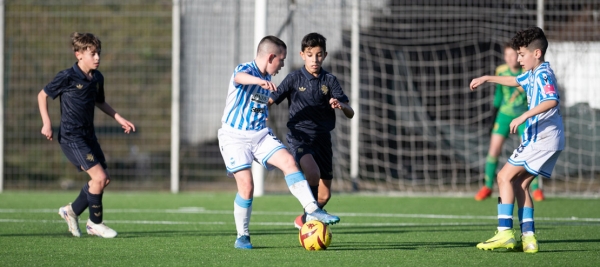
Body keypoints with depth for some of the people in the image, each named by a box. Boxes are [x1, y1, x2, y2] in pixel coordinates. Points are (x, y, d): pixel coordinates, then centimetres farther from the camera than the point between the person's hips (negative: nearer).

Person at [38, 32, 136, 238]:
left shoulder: (97, 78, 6)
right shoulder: (67, 77, -14)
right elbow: (42, 95, -4)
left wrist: (120, 119, 18)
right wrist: (46, 123, -9)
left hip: (88, 136, 8)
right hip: (71, 137, -8)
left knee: (104, 179, 8)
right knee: (99, 177, -16)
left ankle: (72, 211, 27)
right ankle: (95, 224, 0)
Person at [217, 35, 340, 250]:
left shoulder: (266, 80, 12)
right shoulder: (244, 69, -13)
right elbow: (240, 77, -41)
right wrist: (259, 81, -61)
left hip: (260, 134, 6)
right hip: (235, 136, -6)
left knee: (288, 161, -15)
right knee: (246, 185, -16)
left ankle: (312, 210, -16)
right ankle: (242, 237, 1)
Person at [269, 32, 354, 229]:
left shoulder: (329, 81, 2)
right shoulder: (294, 79, -2)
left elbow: (350, 113, -3)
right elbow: (270, 100, 1)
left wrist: (341, 105, -25)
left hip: (322, 139, 4)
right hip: (299, 137, -3)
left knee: (324, 195, 7)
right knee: (313, 173, -32)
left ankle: (303, 220, 35)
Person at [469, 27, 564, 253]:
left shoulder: (543, 73, -13)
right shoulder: (532, 74, 17)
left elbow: (552, 100, -30)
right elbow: (515, 80, 40)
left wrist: (524, 116, -32)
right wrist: (487, 79, 43)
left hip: (542, 137, -10)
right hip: (544, 138, 10)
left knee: (505, 176, -8)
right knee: (520, 183, 11)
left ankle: (505, 233, -13)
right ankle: (528, 237, 6)